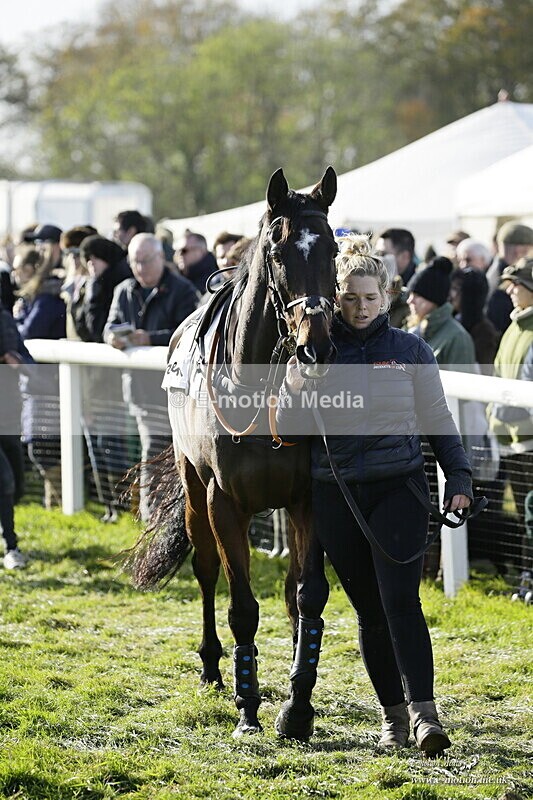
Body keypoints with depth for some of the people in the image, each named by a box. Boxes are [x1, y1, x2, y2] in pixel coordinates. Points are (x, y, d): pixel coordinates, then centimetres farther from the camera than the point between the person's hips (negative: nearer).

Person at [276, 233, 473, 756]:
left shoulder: (411, 351, 3)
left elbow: (437, 420, 9)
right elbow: (288, 430, 3)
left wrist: (458, 477, 0)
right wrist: (294, 390, -16)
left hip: (399, 488, -2)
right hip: (336, 494, 2)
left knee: (400, 600, -14)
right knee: (369, 610, 7)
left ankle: (423, 712, -17)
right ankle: (393, 714, 16)